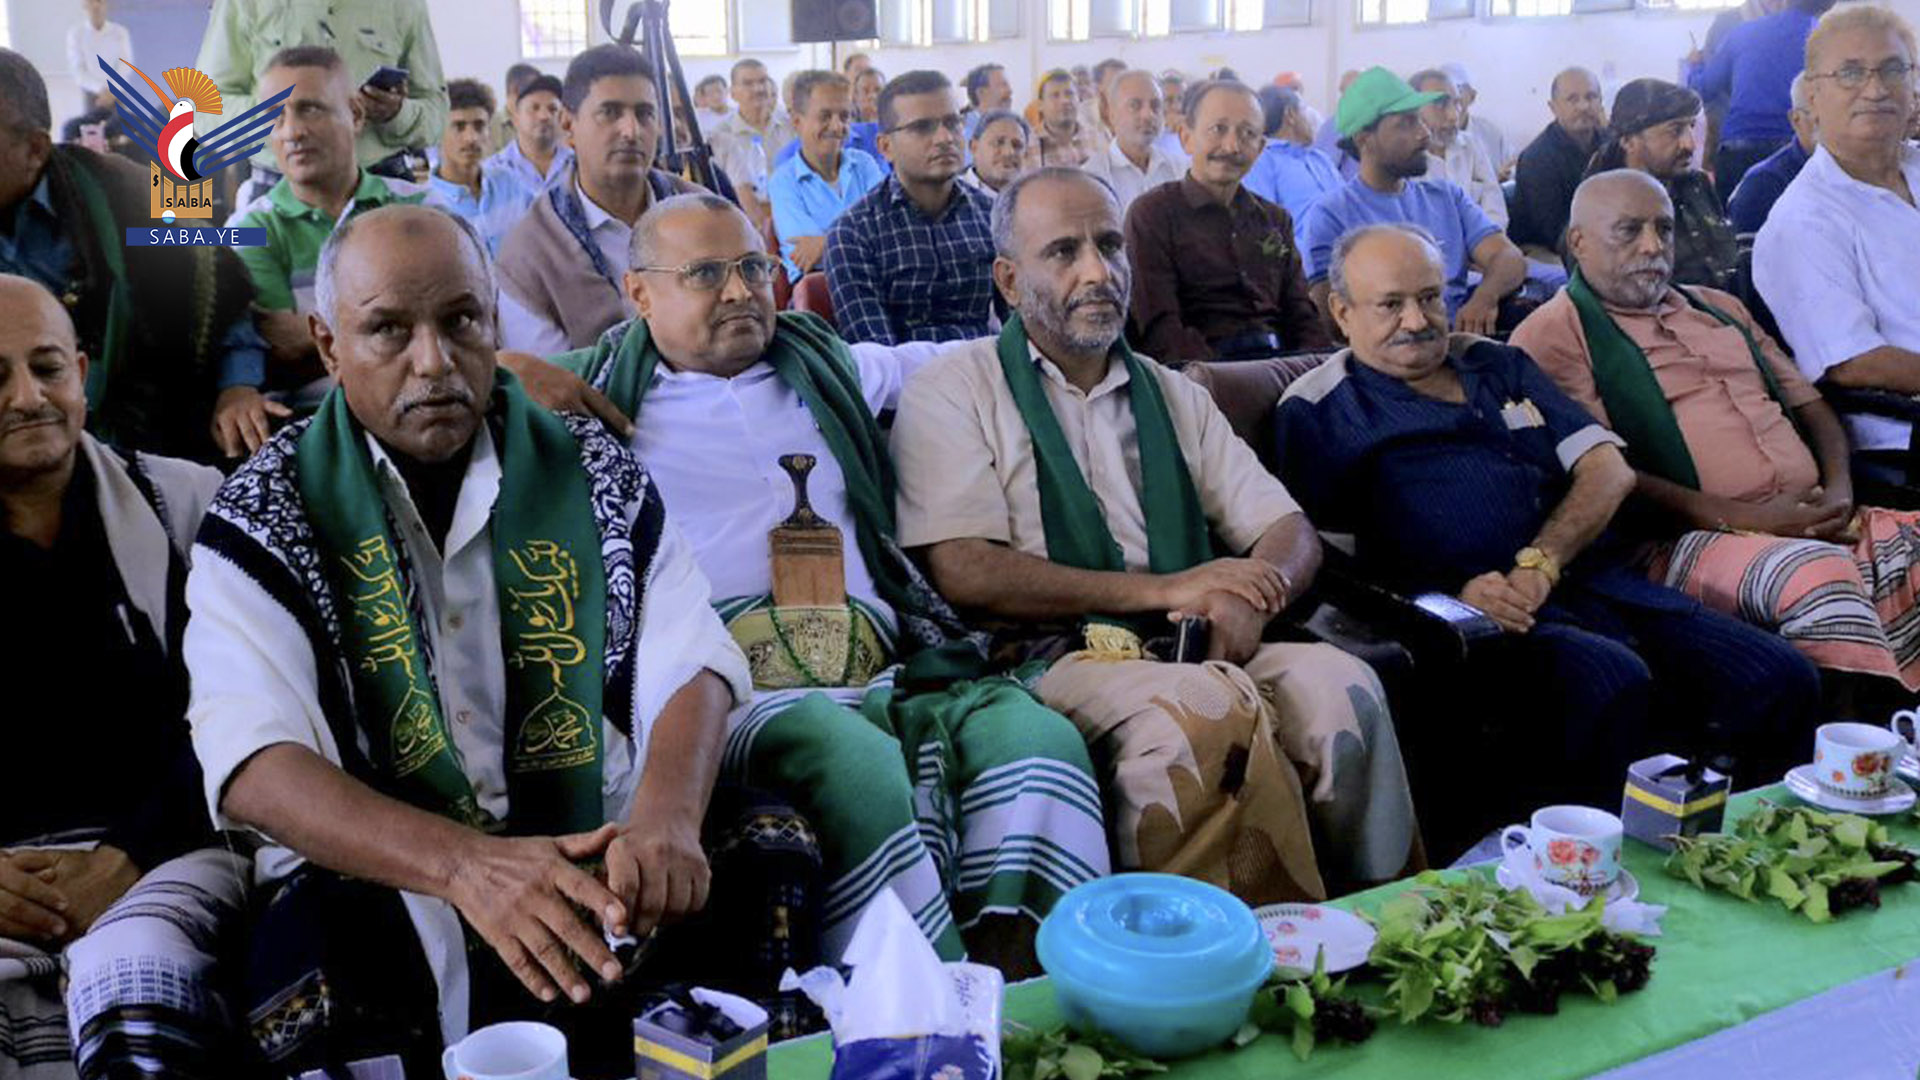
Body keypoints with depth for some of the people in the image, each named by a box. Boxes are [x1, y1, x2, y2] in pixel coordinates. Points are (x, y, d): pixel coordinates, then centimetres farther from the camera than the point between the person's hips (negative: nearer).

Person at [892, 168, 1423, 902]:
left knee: (1340, 686, -26)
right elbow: (967, 573, -7)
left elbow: (1290, 533, 19)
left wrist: (1247, 597, -7)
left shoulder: (1174, 396, 24)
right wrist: (1165, 588, -8)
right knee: (1205, 705, -35)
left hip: (1198, 650, 5)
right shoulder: (954, 393, 7)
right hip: (1050, 654, -5)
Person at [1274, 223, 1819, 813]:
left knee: (1785, 682, -11)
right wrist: (1451, 594, -18)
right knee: (1612, 684, -35)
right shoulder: (1318, 410, 8)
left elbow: (1609, 468, 13)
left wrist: (1541, 563, -6)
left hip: (1600, 581, 6)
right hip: (1484, 616, -6)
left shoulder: (1500, 364, 23)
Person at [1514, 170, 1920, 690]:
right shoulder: (1554, 333, 2)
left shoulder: (1719, 307, 28)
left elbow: (1809, 403, 27)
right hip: (1690, 540, -7)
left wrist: (1838, 489, 4)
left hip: (1815, 521, 8)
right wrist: (1739, 518, -15)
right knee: (1816, 571, -35)